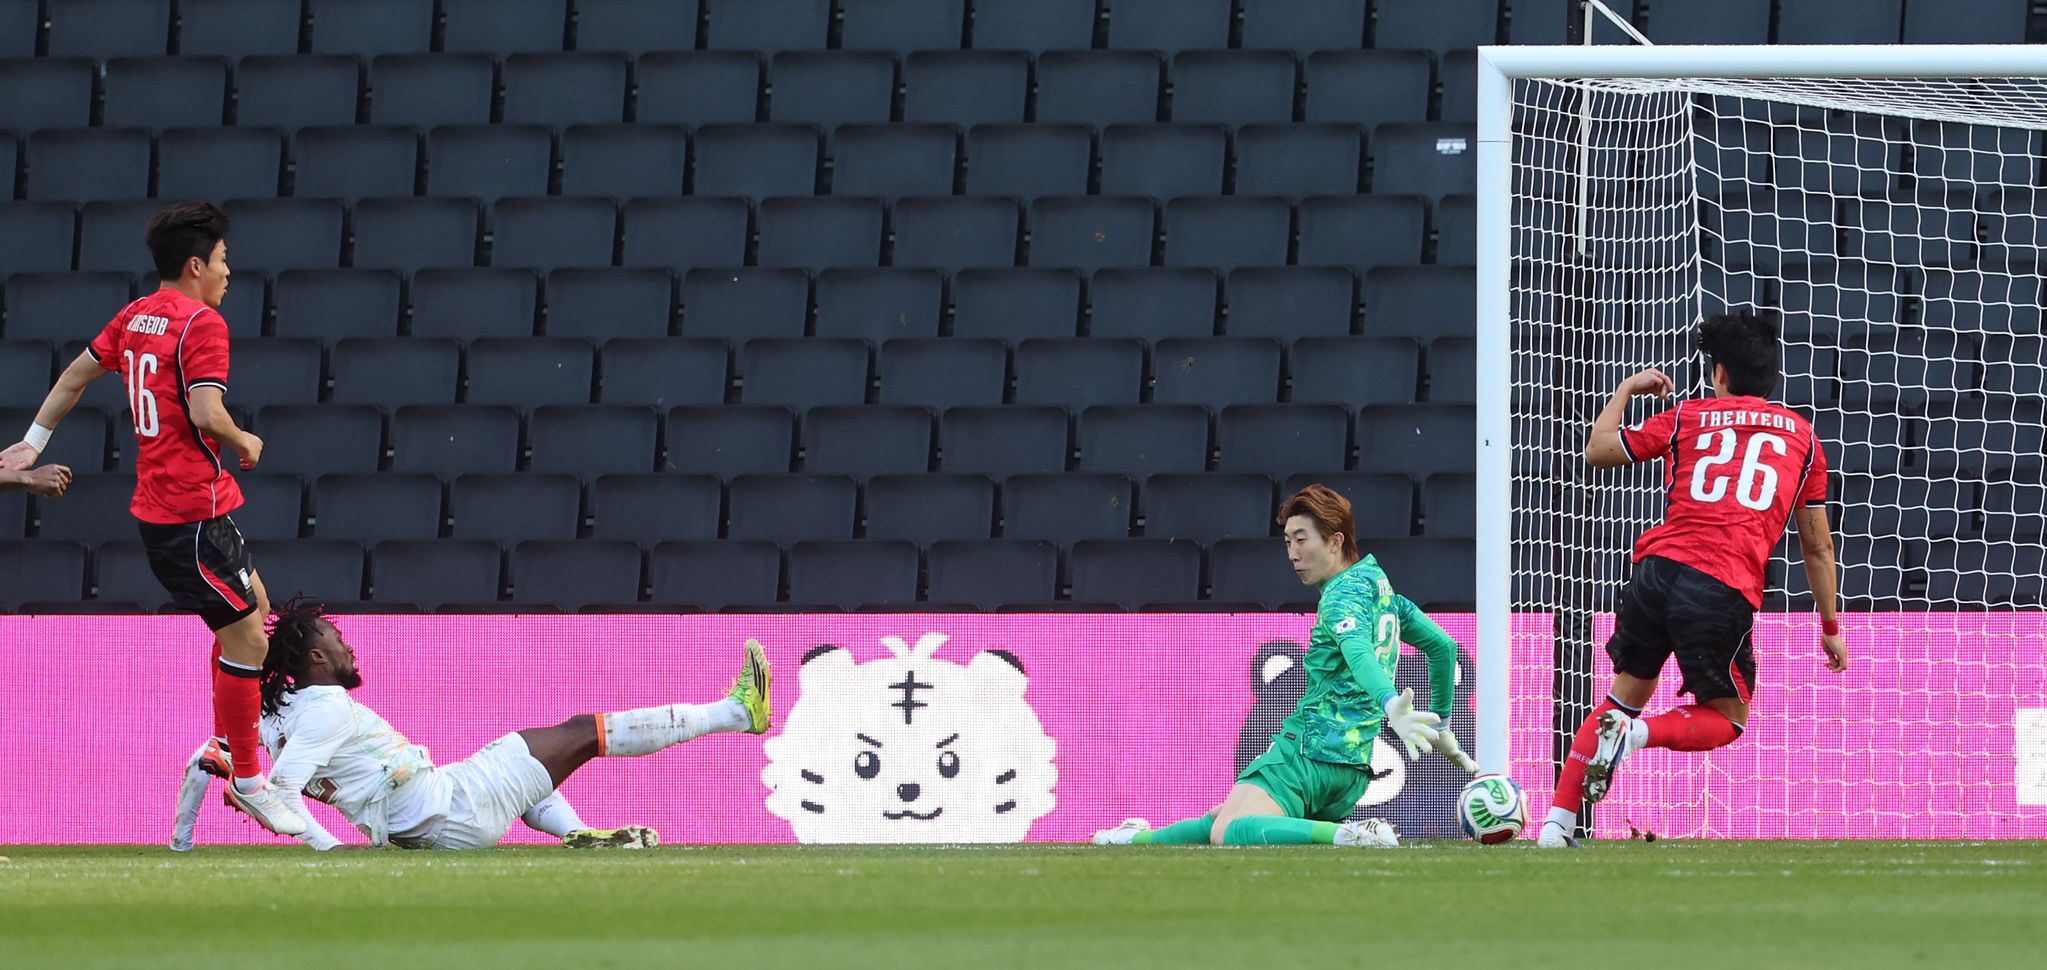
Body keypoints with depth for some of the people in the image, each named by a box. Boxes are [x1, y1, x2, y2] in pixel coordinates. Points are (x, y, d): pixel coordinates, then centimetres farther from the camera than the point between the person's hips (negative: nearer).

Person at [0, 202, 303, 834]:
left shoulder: (136, 318, 11)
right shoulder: (202, 324, -15)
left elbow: (75, 377, 20)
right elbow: (206, 413, -25)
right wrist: (245, 443, -6)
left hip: (160, 503, 10)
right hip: (194, 511, -10)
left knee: (254, 609, 20)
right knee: (245, 639, -6)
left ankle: (231, 754, 21)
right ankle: (247, 782, -2)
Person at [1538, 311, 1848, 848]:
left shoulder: (1688, 417, 15)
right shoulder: (1801, 436, 17)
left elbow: (1598, 450, 23)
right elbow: (1817, 546, 19)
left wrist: (1627, 388, 38)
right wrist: (1831, 629, 27)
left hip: (1659, 567, 2)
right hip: (1726, 592, -2)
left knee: (1625, 696, 20)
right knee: (1729, 720, 17)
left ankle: (1558, 822, 12)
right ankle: (1636, 733, -12)